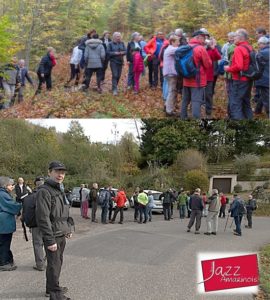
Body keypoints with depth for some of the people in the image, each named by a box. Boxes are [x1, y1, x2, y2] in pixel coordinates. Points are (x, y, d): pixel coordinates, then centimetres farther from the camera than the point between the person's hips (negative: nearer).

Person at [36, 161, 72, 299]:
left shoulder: (60, 190, 13)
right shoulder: (44, 191, -17)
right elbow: (43, 218, -22)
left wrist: (67, 229, 19)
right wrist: (50, 240, -23)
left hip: (61, 235, 9)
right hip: (53, 236, -9)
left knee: (58, 262, 18)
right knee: (54, 265, -2)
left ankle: (52, 288, 33)